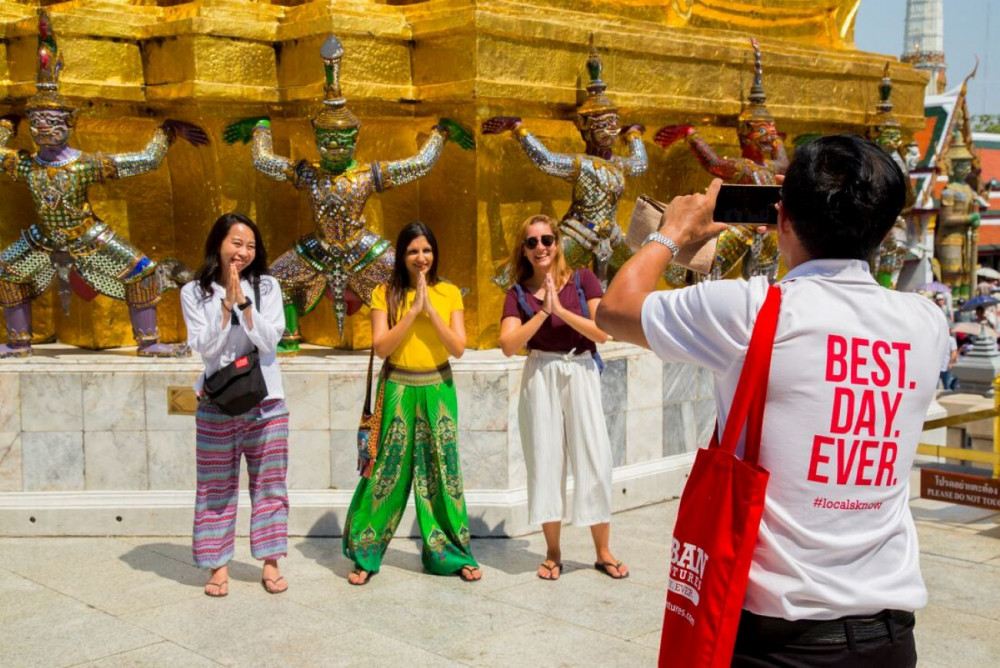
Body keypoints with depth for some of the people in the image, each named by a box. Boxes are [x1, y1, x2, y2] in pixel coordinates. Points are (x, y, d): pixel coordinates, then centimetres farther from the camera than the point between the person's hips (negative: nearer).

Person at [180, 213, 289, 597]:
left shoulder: (266, 287, 2)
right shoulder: (195, 293, 1)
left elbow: (269, 340, -8)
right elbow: (205, 347, -8)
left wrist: (243, 301, -16)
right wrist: (226, 304, -16)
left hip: (266, 401, 1)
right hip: (218, 403, -1)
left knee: (269, 484, 6)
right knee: (216, 488, 4)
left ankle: (270, 563, 15)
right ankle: (219, 566, 13)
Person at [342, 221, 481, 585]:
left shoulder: (449, 293, 4)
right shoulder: (385, 293, 0)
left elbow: (459, 347, -5)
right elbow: (381, 346, -10)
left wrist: (430, 309, -13)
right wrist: (413, 309, -16)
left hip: (438, 391, 1)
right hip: (398, 390, -1)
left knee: (441, 470, 5)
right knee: (387, 471, 0)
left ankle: (451, 554, 18)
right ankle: (365, 557, 12)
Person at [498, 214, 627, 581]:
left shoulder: (583, 280, 2)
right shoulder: (518, 294, 5)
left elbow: (602, 332, -6)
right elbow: (508, 345, -8)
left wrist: (561, 309, -13)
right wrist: (543, 311, -14)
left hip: (581, 375, -1)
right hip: (540, 378, 1)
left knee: (594, 461, -1)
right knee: (545, 462, 3)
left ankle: (603, 551, 11)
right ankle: (553, 553, 15)